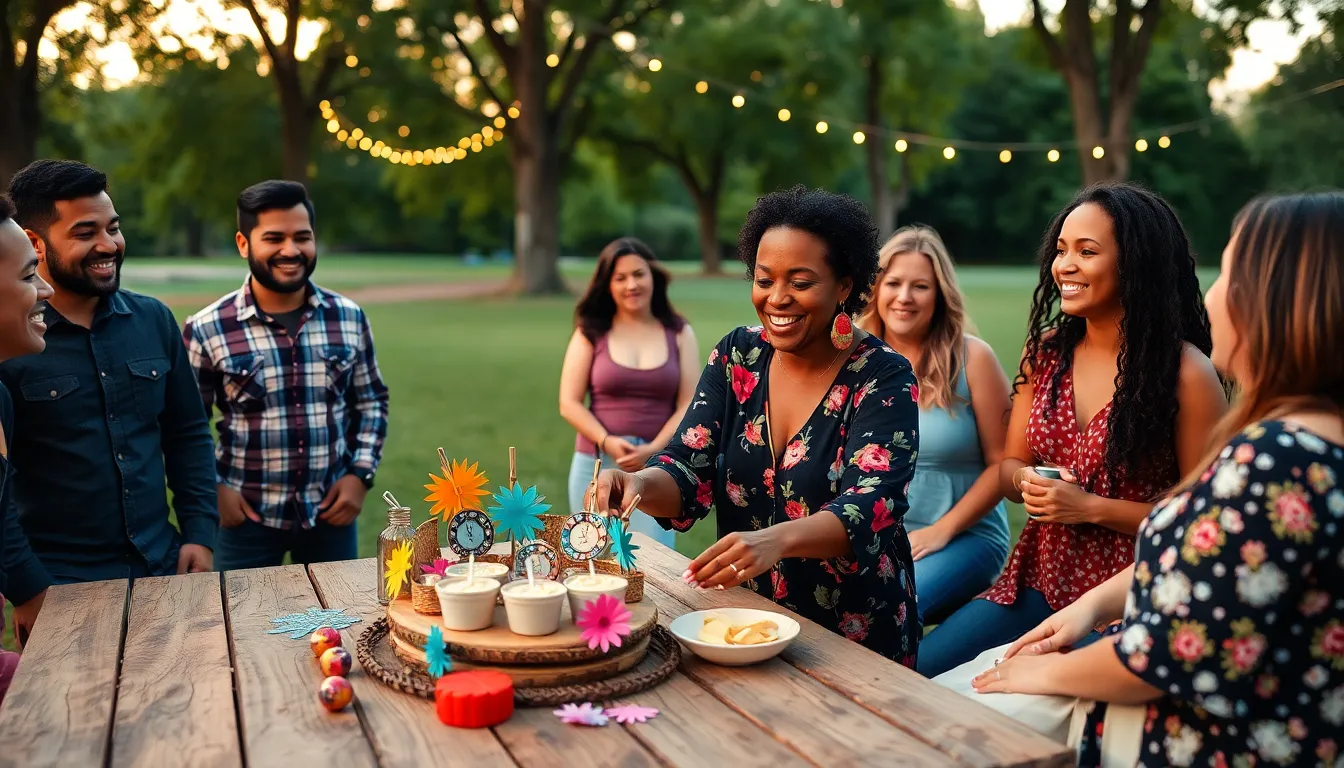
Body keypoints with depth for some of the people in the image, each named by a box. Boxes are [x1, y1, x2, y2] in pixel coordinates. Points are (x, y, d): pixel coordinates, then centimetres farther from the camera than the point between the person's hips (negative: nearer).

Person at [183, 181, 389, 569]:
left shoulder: (349, 318, 0)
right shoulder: (207, 329, -8)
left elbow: (371, 401, 9)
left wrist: (361, 473, -1)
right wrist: (212, 488, -9)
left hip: (331, 515, 3)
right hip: (247, 519, -2)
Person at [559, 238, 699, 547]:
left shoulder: (679, 333, 5)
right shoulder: (590, 333, 3)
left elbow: (689, 406, 0)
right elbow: (569, 403, 0)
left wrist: (653, 450, -14)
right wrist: (606, 442, -15)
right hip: (596, 465, 1)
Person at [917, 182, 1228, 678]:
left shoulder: (1186, 372, -12)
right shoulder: (1046, 351, 5)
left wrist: (1091, 508, -17)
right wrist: (1027, 482, -11)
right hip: (1041, 578, 5)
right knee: (917, 672, -7)